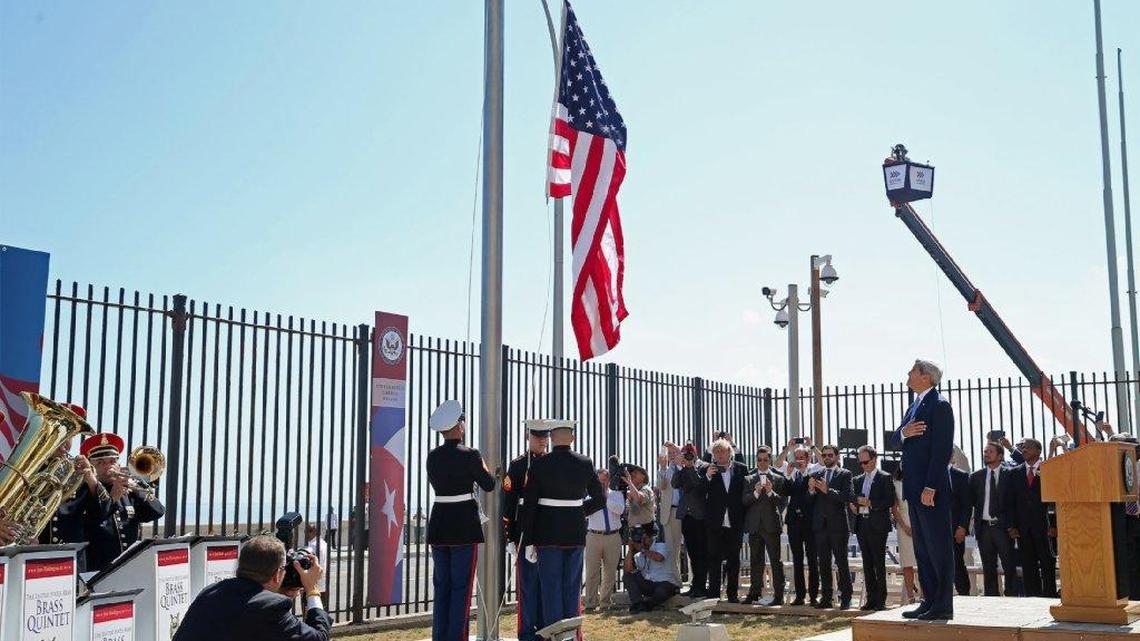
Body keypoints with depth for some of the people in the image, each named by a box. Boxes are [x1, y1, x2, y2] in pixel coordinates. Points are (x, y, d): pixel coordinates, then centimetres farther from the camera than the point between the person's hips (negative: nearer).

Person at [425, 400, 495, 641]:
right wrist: (482, 467, 18)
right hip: (464, 526, -6)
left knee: (441, 587, 12)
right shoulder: (469, 455, -12)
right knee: (461, 587, 0)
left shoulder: (432, 456, 5)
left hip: (438, 525, 6)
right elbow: (489, 485, -1)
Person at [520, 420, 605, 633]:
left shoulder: (539, 465, -7)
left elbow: (529, 505, -7)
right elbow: (600, 499, 6)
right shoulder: (585, 464, -1)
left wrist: (529, 541, -3)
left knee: (551, 588, 4)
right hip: (576, 533, 2)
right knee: (572, 589, 11)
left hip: (548, 533, -2)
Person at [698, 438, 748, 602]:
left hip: (735, 523, 1)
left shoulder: (741, 469, 4)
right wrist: (707, 477, -19)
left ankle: (732, 593, 14)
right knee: (714, 559, 2)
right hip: (715, 523, -1)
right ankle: (713, 593, 8)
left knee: (733, 559, 7)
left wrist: (744, 516, -1)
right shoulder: (708, 469, 2)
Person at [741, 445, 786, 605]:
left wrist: (771, 492, -18)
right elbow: (744, 501, 1)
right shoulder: (748, 479, 10)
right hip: (754, 526, 3)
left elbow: (783, 502, -3)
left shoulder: (778, 479, 4)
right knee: (756, 562, 11)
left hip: (772, 525, -3)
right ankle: (755, 592, 19)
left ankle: (778, 595, 0)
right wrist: (755, 493, -15)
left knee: (775, 561, -2)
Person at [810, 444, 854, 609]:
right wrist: (811, 490, -11)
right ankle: (826, 597, 10)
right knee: (823, 563, 6)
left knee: (841, 562, -4)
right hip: (820, 525, 4)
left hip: (837, 524, -4)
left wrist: (828, 490, -20)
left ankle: (845, 598, 0)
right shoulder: (816, 475, 14)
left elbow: (847, 497, -11)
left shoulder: (844, 474, 2)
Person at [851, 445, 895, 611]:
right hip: (861, 525, 6)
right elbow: (853, 499, 22)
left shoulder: (885, 478, -2)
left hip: (877, 526, -6)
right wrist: (853, 505, 0)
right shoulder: (858, 480, 16)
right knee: (867, 564, 7)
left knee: (879, 564, -4)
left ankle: (881, 600, 1)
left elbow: (890, 501, -10)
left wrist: (870, 503, -16)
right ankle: (871, 599, 11)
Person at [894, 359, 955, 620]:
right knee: (922, 548, 12)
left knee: (939, 547, -3)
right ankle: (929, 601, 19)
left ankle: (943, 606, 1)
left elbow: (942, 449, -17)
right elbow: (896, 439, 18)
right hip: (914, 487, 9)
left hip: (932, 488, -9)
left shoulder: (940, 405, -11)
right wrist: (903, 432, -7)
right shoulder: (915, 405, 18)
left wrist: (930, 488, -20)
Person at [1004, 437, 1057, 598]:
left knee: (1048, 565, -1)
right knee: (1028, 567, 4)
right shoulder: (1015, 473, 13)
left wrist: (1054, 525, -8)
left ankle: (1050, 596, 5)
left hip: (1044, 526, -3)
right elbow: (1009, 502, 10)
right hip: (1023, 528, 3)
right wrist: (1011, 526, 1)